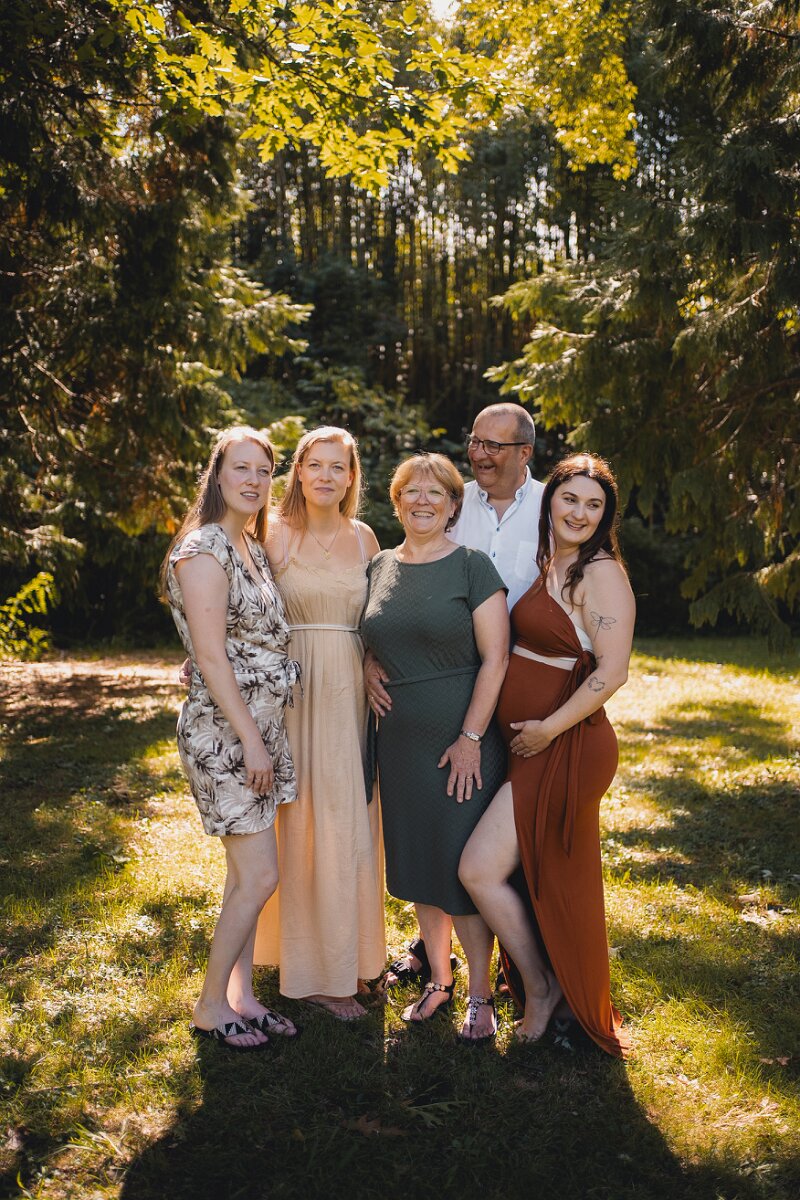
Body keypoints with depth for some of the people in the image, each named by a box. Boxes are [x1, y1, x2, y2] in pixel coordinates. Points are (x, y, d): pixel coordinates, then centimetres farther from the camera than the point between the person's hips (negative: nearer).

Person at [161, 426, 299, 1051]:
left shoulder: (253, 545, 13)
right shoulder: (203, 549, -15)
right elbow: (211, 658, -18)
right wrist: (251, 740, -17)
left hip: (261, 725, 9)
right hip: (226, 730, -9)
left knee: (246, 874, 14)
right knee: (258, 877, -3)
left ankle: (241, 995, 27)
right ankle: (211, 1006, 15)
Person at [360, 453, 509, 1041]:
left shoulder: (472, 567, -7)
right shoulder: (379, 568, 8)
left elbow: (495, 658, -10)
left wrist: (470, 738, -14)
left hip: (461, 740, -5)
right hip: (399, 739, 5)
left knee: (462, 866, -1)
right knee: (416, 862, 12)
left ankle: (480, 994, 16)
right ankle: (439, 980, 30)